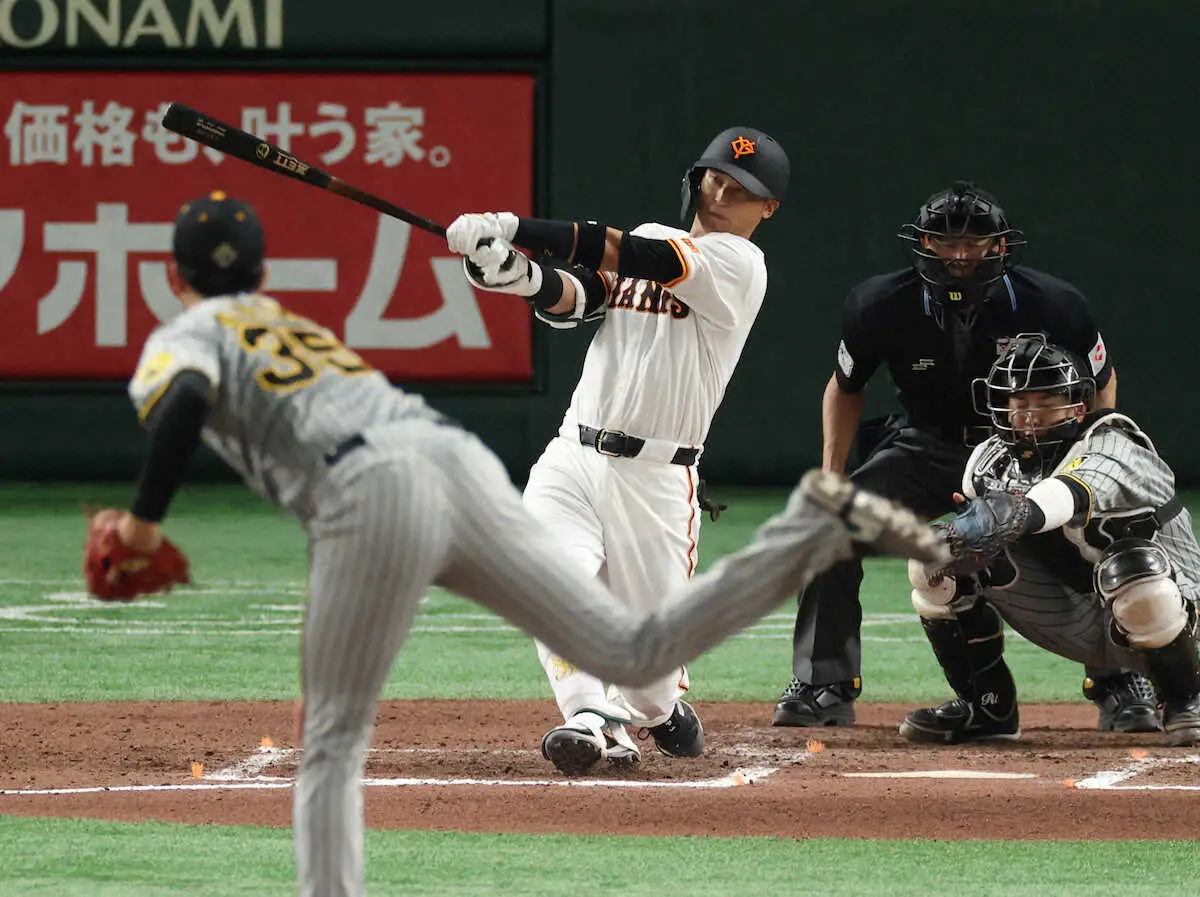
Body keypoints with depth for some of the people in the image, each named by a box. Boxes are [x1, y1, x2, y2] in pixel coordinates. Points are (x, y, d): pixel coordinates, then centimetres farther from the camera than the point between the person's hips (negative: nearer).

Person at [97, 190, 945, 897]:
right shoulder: (300, 329, 37)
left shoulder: (182, 340, 14)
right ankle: (823, 524, -9)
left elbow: (184, 403, -10)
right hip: (463, 461, 6)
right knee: (636, 652, 3)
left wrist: (143, 524, -3)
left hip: (373, 493, -6)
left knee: (333, 744, 3)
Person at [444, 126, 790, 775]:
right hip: (572, 457, 4)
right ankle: (593, 719, -31)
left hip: (656, 479, -4)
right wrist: (527, 278, -25)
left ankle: (662, 710, 34)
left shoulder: (739, 264, -6)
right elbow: (574, 299, -1)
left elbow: (630, 256, -20)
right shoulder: (649, 241, 15)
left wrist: (515, 228, -27)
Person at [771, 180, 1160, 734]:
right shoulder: (881, 306, -20)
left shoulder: (1050, 305, -24)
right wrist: (830, 478, -8)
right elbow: (846, 387, 1)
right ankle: (823, 688, -5)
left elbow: (1100, 382, -4)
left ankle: (1121, 688, -2)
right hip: (925, 449, 1)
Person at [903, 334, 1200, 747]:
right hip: (1074, 628, 5)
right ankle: (986, 707, 3)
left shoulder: (1111, 449, -24)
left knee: (1133, 565, -42)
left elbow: (1073, 493, -47)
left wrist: (1018, 513, -69)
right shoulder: (993, 459, -3)